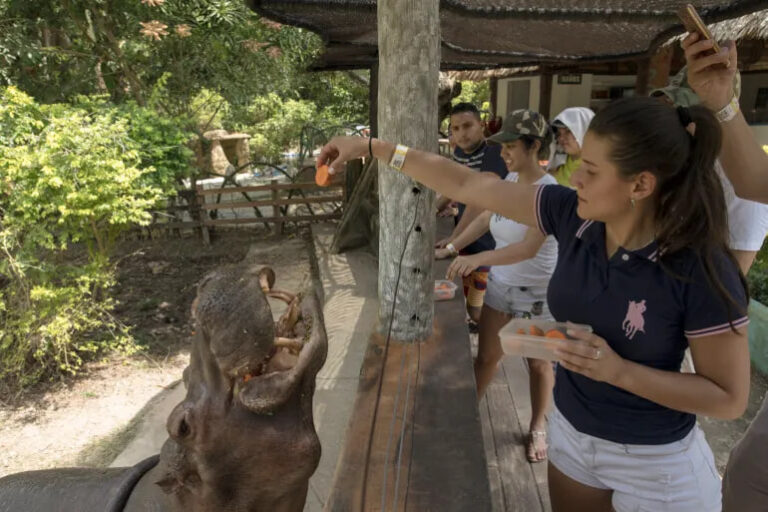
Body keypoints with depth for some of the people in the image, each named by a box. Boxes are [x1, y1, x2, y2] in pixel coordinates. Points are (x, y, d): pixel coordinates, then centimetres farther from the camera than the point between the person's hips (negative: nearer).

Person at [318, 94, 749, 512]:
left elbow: (730, 399, -16)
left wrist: (619, 370, -29)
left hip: (653, 462, -4)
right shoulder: (571, 214, -15)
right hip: (570, 434, 5)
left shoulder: (703, 272, -26)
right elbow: (466, 185, -11)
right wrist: (372, 146, -9)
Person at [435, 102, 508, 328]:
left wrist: (451, 240, -29)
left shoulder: (494, 151, -21)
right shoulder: (459, 152, 4)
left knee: (478, 305, -1)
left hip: (489, 241, -7)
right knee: (464, 294, 19)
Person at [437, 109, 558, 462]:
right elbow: (485, 218, 9)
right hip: (500, 284, 6)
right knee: (486, 355, 15)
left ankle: (538, 428, 35)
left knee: (538, 364, 15)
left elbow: (529, 247, -33)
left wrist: (478, 259, -44)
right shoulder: (509, 180, -2)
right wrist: (450, 249, 4)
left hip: (537, 292, -5)